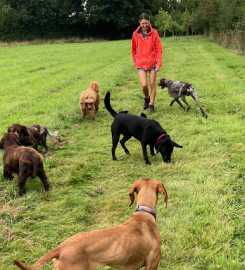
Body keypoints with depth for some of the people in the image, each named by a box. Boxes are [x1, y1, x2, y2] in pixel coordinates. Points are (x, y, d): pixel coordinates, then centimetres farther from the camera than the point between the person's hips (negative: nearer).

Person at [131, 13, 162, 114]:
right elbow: (133, 49, 11)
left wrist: (158, 63, -10)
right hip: (141, 63, 0)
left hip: (152, 62, 0)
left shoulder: (154, 33, -4)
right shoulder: (136, 34, -1)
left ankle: (151, 104, 18)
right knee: (144, 85, -9)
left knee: (152, 84, 4)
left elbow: (158, 49, -3)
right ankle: (146, 98, 24)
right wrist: (135, 62, 8)